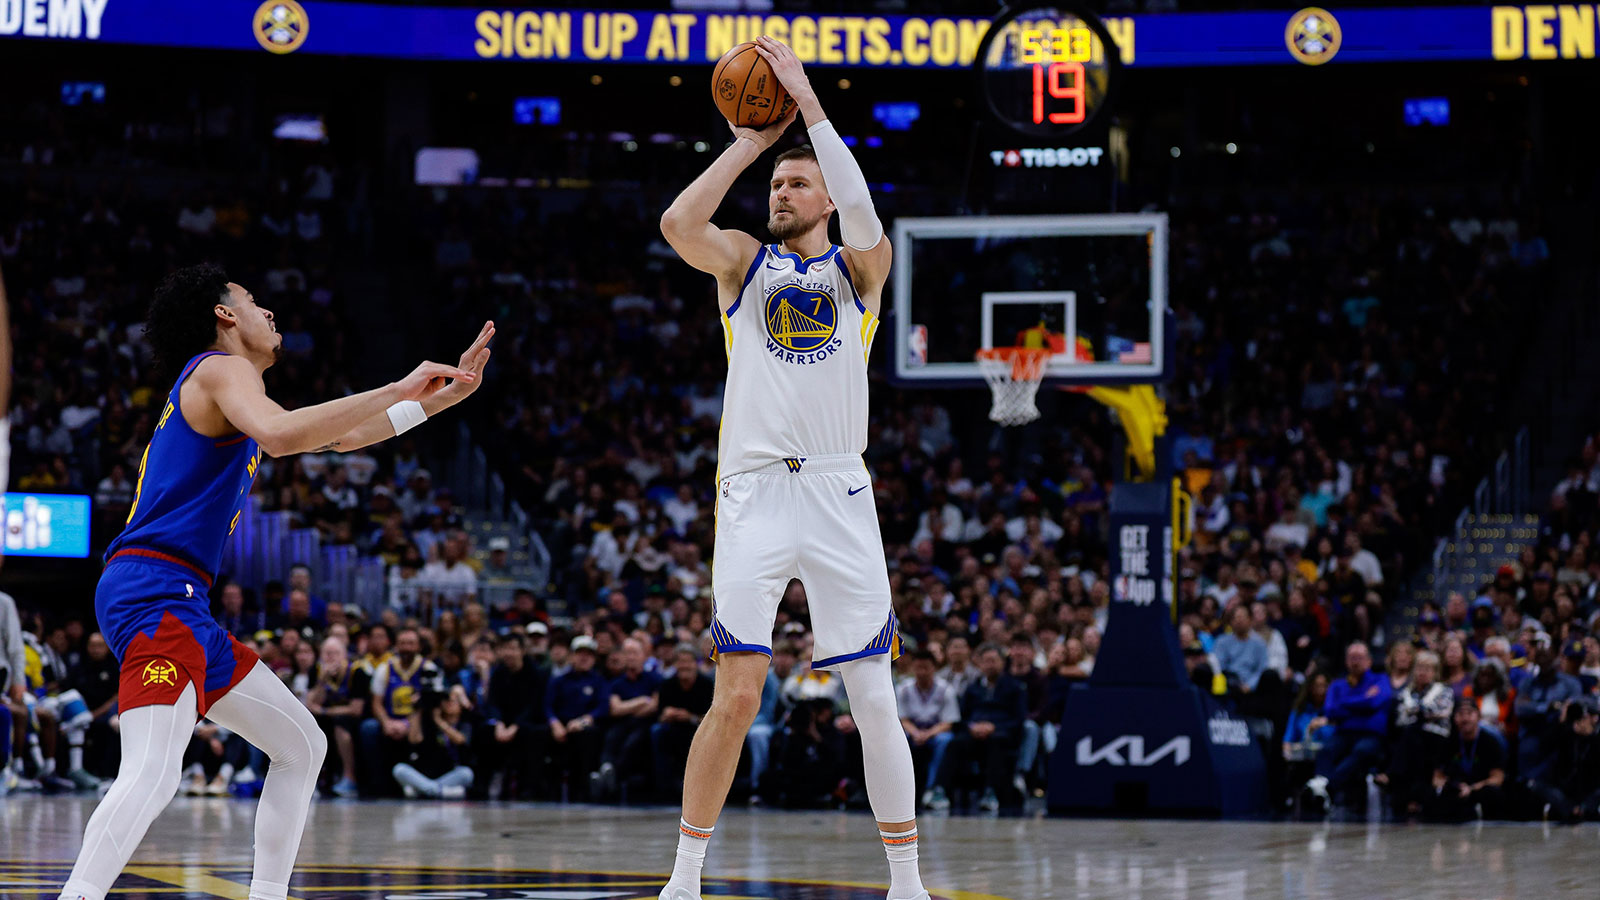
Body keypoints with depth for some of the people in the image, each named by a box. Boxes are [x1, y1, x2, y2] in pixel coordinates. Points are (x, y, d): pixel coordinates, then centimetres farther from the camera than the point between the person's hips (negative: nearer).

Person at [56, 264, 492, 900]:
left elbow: (342, 437, 34)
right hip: (153, 592, -10)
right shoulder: (220, 369, -3)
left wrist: (448, 392, 29)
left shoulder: (229, 385, 28)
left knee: (302, 746, 15)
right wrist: (398, 393, -19)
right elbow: (279, 435, -25)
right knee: (153, 771, -26)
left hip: (184, 608, 10)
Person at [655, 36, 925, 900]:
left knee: (875, 701, -1)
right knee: (736, 697, -6)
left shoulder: (858, 268, 10)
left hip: (838, 495, 0)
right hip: (755, 494, 0)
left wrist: (808, 103, -13)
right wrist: (748, 142, -5)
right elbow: (678, 223, -9)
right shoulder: (744, 261, 12)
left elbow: (865, 220, -14)